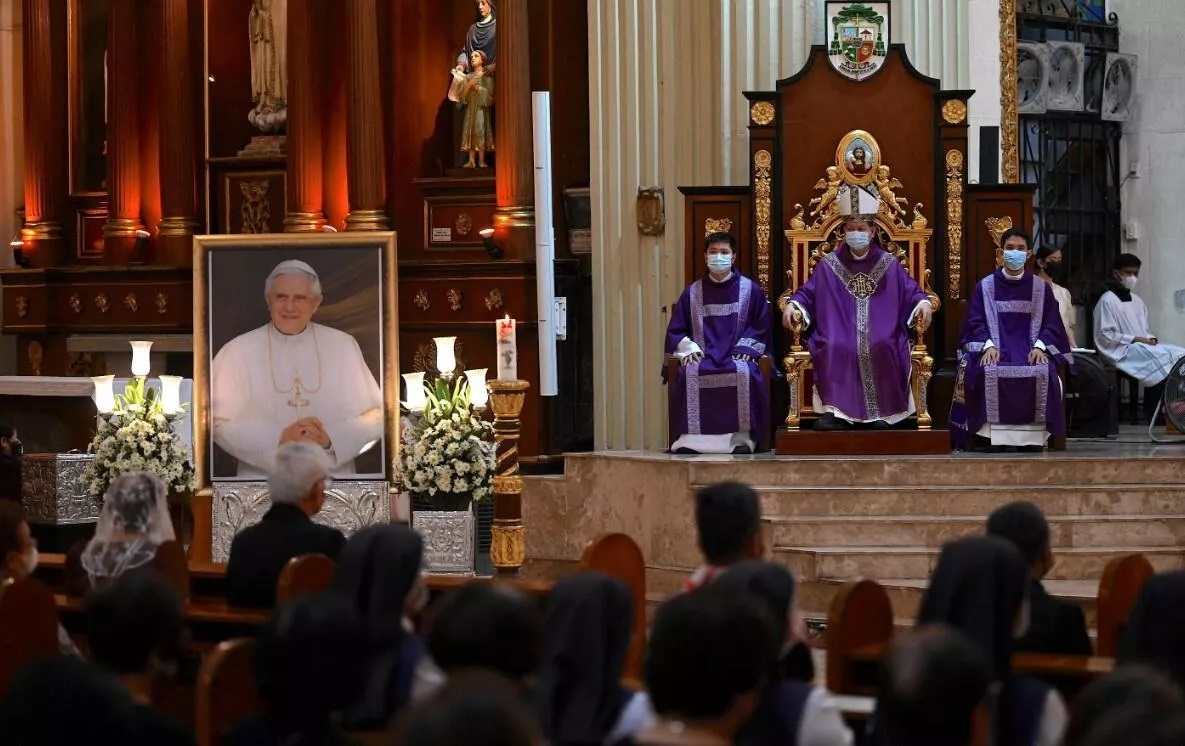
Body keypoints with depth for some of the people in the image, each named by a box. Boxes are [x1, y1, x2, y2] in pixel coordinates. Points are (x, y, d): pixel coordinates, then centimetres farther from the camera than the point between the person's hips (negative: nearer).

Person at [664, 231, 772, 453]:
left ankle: (742, 436, -36)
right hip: (703, 356, 1)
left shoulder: (750, 290, 10)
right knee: (688, 373, -34)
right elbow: (675, 330, 15)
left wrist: (746, 348, -8)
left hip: (737, 356, -1)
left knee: (744, 373, -38)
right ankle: (689, 437, -36)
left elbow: (761, 327, 9)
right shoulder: (692, 293, 15)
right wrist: (688, 347, -5)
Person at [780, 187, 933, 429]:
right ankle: (837, 412, -33)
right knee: (835, 348, -33)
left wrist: (924, 304, -12)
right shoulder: (829, 265, 10)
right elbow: (807, 294, 10)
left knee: (880, 347, -34)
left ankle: (881, 412, -25)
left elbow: (911, 293, 11)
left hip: (880, 340, 0)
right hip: (840, 336, 0)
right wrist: (792, 305, -12)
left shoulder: (889, 265, 10)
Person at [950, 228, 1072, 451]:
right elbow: (976, 323, 4)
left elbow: (1051, 324, 7)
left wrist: (1039, 346, -12)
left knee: (1042, 373, -33)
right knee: (987, 373, -35)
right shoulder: (985, 286, 11)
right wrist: (988, 345, -15)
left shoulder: (1042, 288, 13)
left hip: (1030, 350, 0)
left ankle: (1033, 438, -25)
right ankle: (987, 436, -28)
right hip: (994, 351, 0)